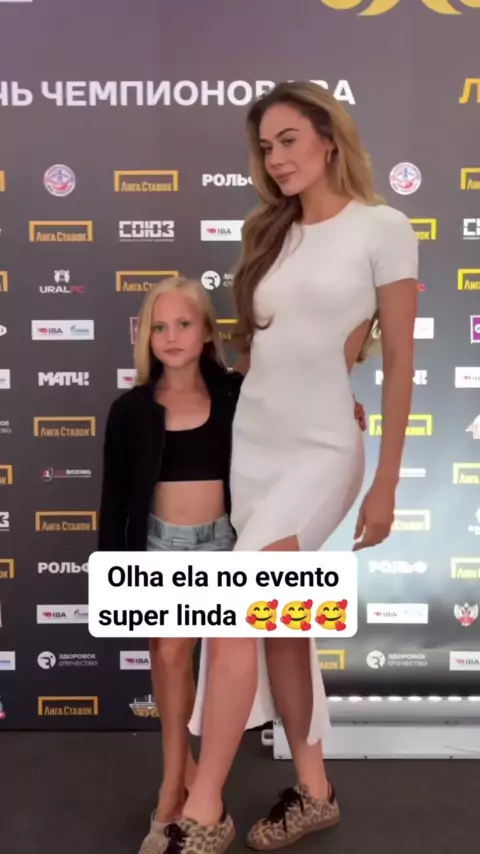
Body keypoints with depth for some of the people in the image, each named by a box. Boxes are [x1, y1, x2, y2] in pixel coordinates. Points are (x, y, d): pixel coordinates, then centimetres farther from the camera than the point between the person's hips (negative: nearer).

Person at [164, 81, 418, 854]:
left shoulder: (382, 228, -4)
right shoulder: (270, 233, 12)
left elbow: (399, 363, -5)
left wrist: (385, 485, -6)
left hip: (321, 451, -6)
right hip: (249, 444, 6)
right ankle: (313, 791, 27)